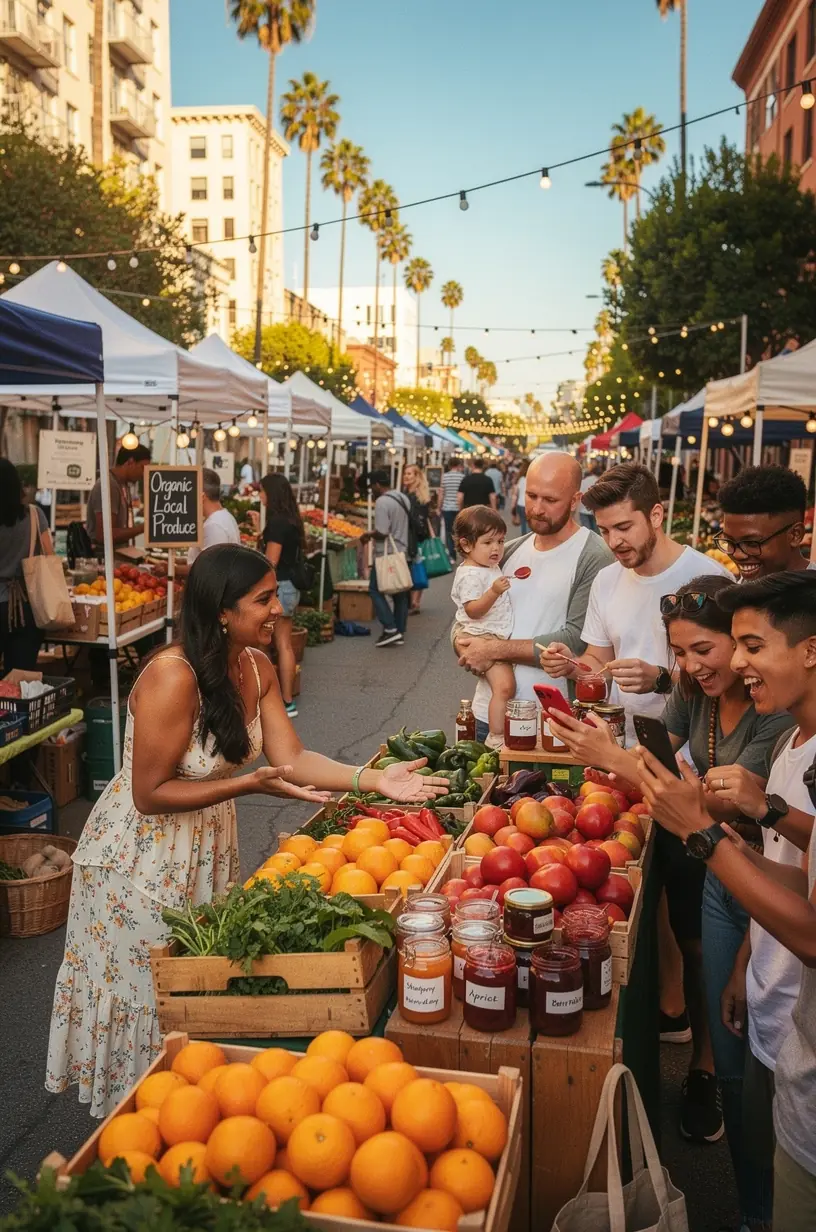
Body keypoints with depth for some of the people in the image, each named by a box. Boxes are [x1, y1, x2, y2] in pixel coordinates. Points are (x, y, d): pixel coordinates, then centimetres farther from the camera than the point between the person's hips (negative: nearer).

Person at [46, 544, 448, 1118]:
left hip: (210, 845, 7)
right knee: (150, 998, 11)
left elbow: (291, 758, -9)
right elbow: (150, 793, -25)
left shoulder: (257, 667, -5)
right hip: (143, 857, -7)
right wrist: (250, 784, -30)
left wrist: (375, 779, -21)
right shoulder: (173, 677, -29)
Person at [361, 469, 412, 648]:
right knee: (400, 593, 11)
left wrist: (368, 535, -6)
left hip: (386, 555, -9)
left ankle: (390, 629, -7)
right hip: (403, 552, 9)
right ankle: (400, 632, 15)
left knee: (376, 590, 0)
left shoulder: (382, 502, -18)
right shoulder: (403, 498, 11)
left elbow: (382, 532, -22)